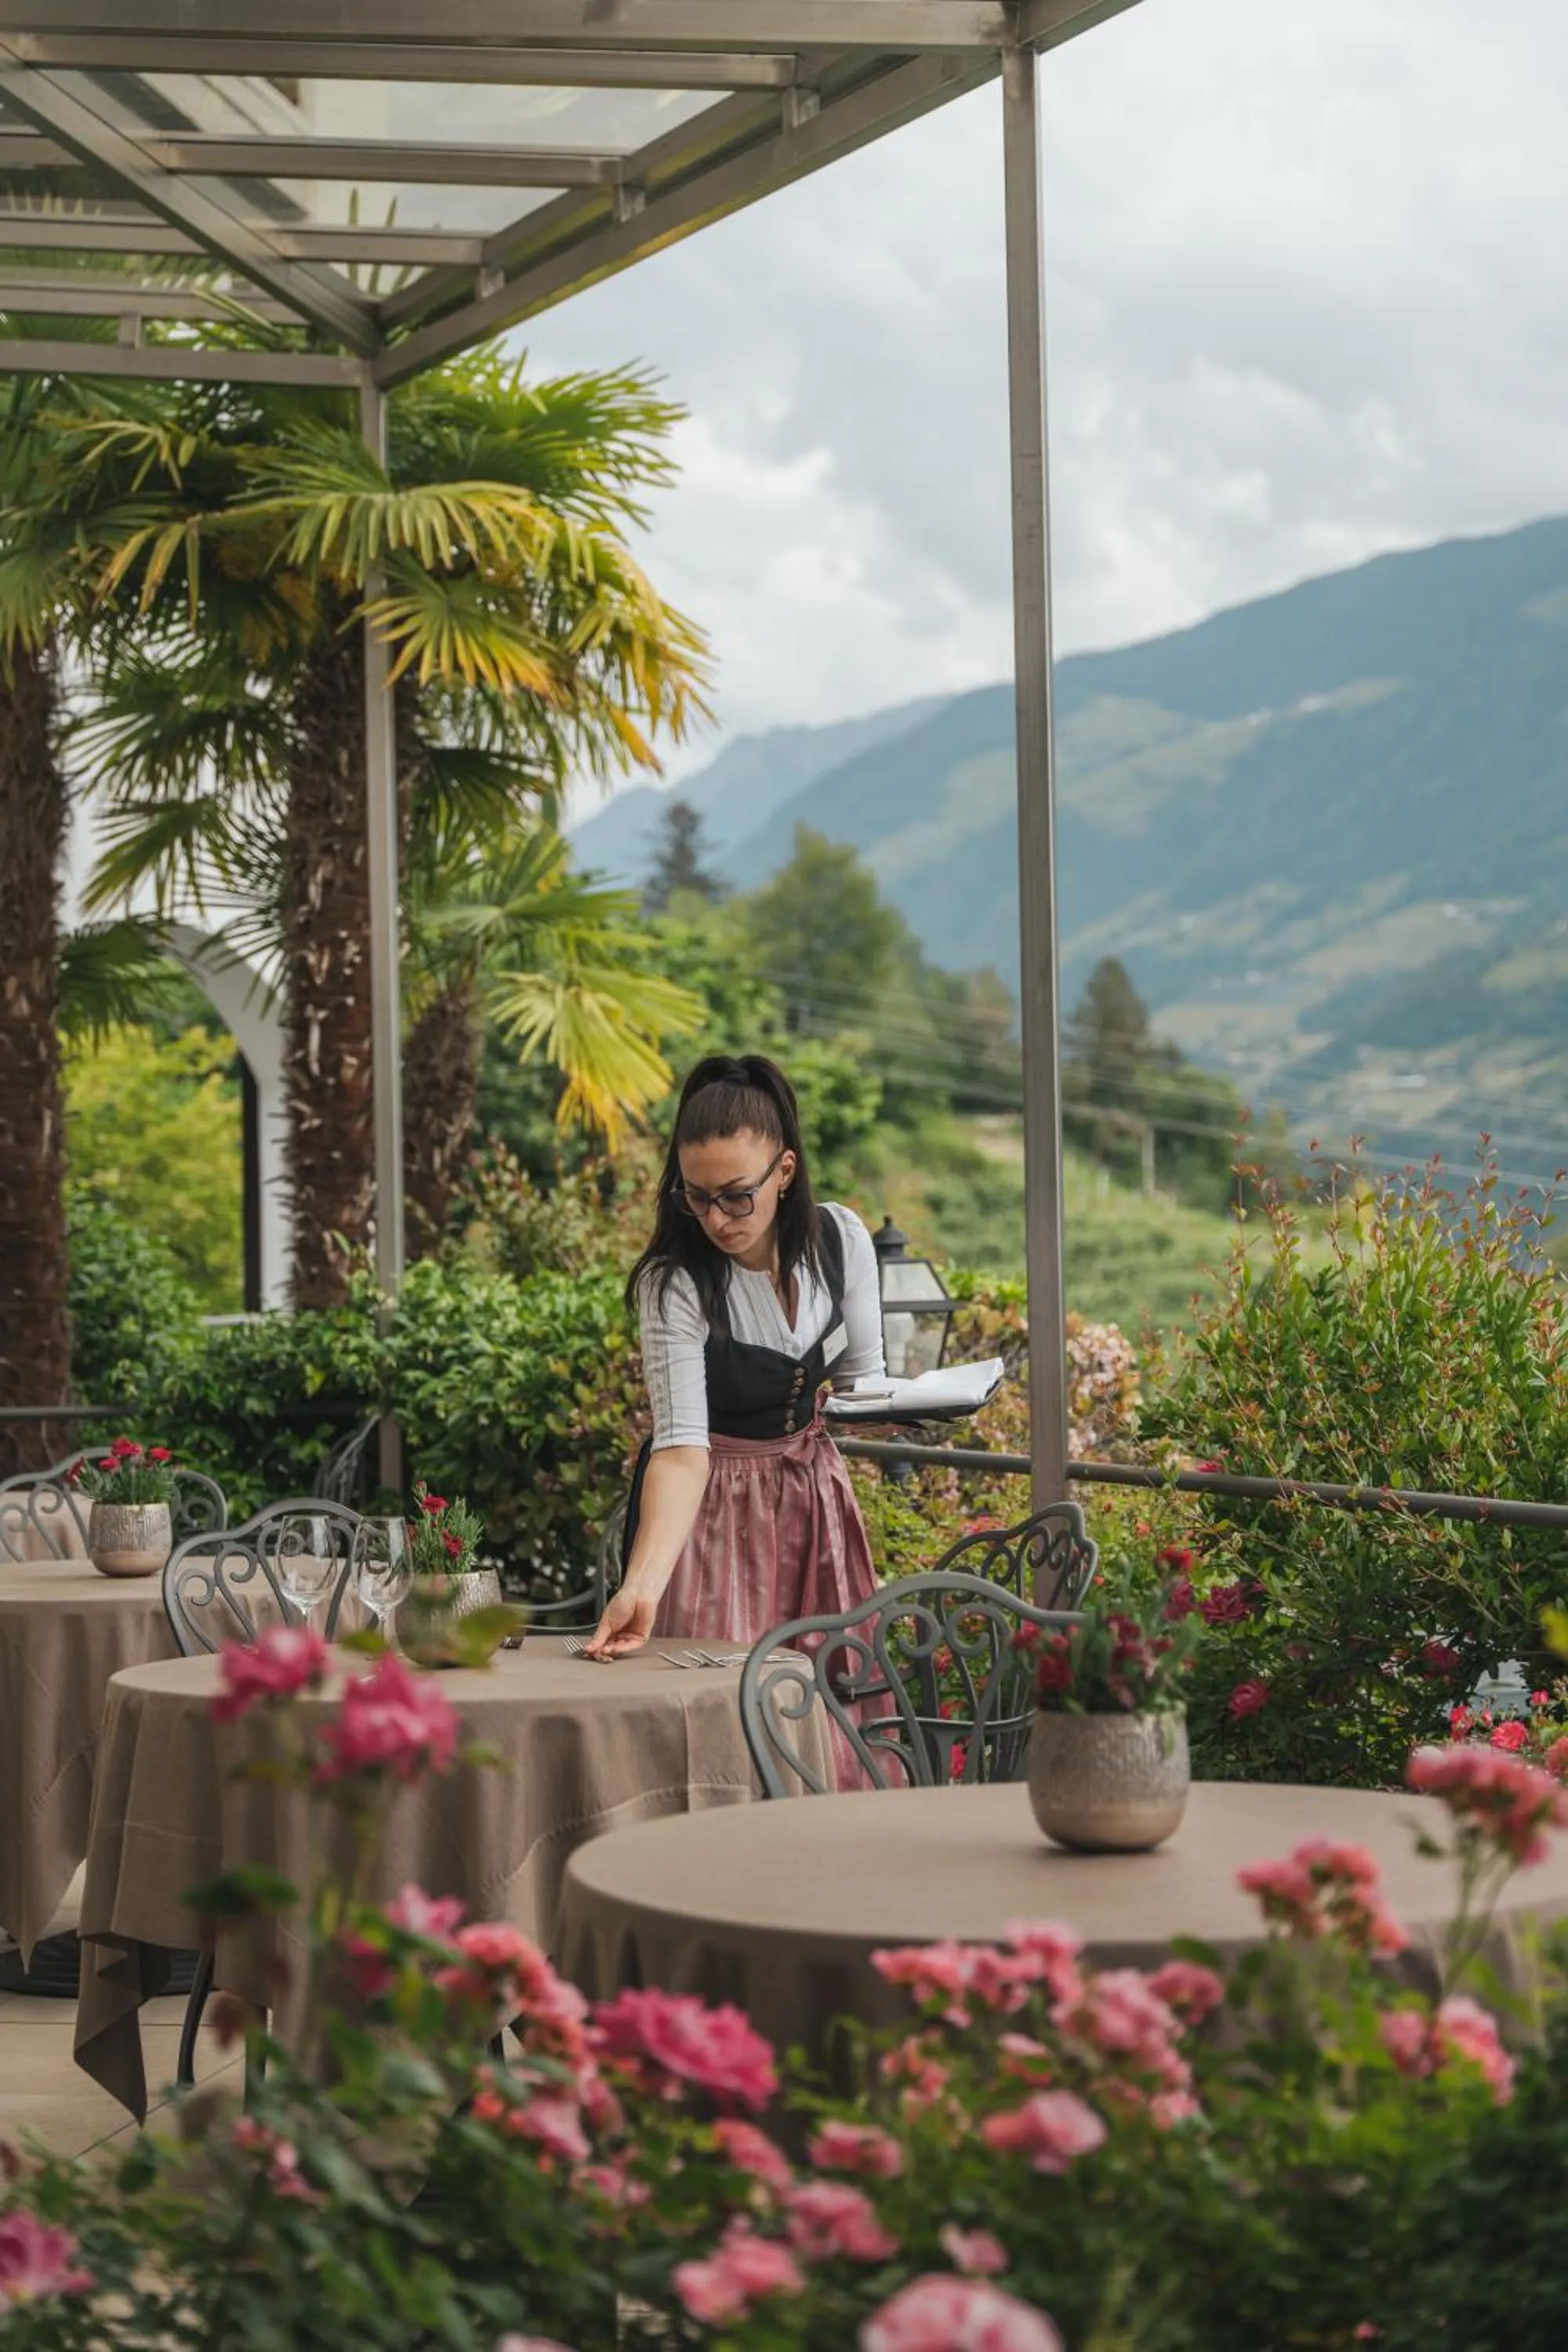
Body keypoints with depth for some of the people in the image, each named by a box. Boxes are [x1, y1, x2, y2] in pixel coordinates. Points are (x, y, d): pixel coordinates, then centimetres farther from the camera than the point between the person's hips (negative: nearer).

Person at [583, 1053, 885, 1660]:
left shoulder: (841, 1239, -11)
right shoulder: (672, 1283, -24)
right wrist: (642, 1586, -43)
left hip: (814, 1494, 4)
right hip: (709, 1501, -4)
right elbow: (681, 1447, -32)